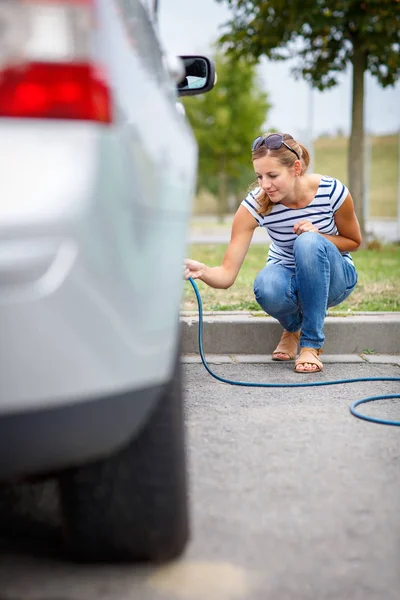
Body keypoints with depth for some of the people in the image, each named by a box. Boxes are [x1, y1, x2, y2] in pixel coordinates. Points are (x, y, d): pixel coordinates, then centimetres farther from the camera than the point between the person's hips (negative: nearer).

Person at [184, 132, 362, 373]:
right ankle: (292, 327, 2)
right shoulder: (255, 204, -22)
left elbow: (354, 241, -3)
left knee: (308, 241, -34)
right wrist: (202, 271, -49)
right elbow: (227, 274, -25)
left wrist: (318, 237, -24)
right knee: (267, 288, -36)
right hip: (287, 276, 1)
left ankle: (312, 344, -22)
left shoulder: (332, 191, -22)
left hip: (332, 278, 0)